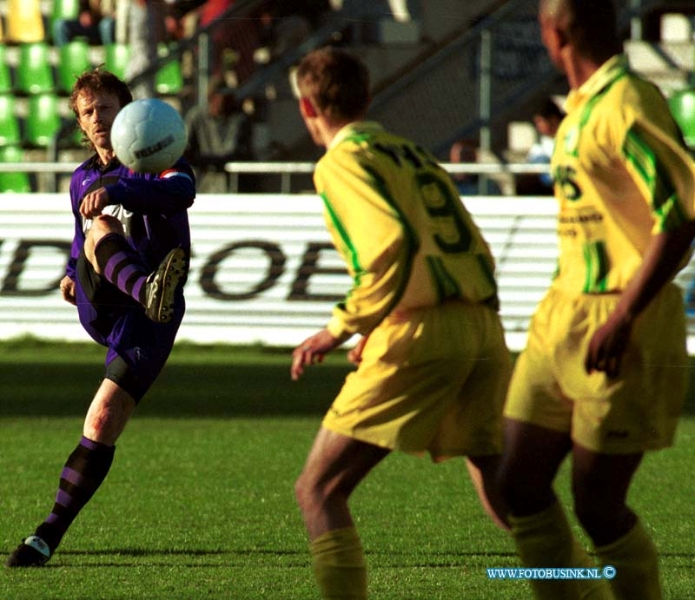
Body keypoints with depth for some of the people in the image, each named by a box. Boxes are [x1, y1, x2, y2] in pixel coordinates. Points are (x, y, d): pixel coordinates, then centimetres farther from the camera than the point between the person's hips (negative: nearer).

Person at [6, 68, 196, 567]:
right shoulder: (82, 180, 22)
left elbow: (182, 191, -22)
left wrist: (116, 191, -38)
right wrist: (74, 275, 14)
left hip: (145, 320, -4)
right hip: (99, 306, 4)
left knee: (103, 424, -14)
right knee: (101, 232, -28)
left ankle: (51, 534, -4)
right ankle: (148, 289, -61)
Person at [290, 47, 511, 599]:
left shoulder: (342, 162, 0)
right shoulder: (415, 155, 24)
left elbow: (394, 243, -17)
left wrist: (343, 327, -13)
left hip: (420, 332, -7)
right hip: (484, 325, 7)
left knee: (319, 490, -1)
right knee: (507, 498, 11)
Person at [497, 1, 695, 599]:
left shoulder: (627, 107, -17)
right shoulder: (582, 108, 12)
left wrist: (625, 317, -26)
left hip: (618, 334, -9)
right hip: (561, 321, 9)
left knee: (597, 504, -3)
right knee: (519, 486, 7)